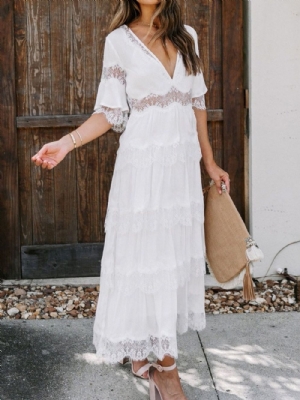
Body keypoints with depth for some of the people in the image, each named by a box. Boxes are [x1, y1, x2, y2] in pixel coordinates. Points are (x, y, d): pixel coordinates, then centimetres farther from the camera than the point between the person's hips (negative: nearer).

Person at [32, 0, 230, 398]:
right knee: (142, 254, -1)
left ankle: (165, 363, 17)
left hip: (184, 164, 4)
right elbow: (111, 111, -3)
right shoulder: (119, 40, -2)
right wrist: (68, 142, -17)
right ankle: (137, 351, 13)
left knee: (177, 253, 7)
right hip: (143, 165, -4)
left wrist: (209, 161, 15)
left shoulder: (187, 36, 9)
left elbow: (196, 103, 14)